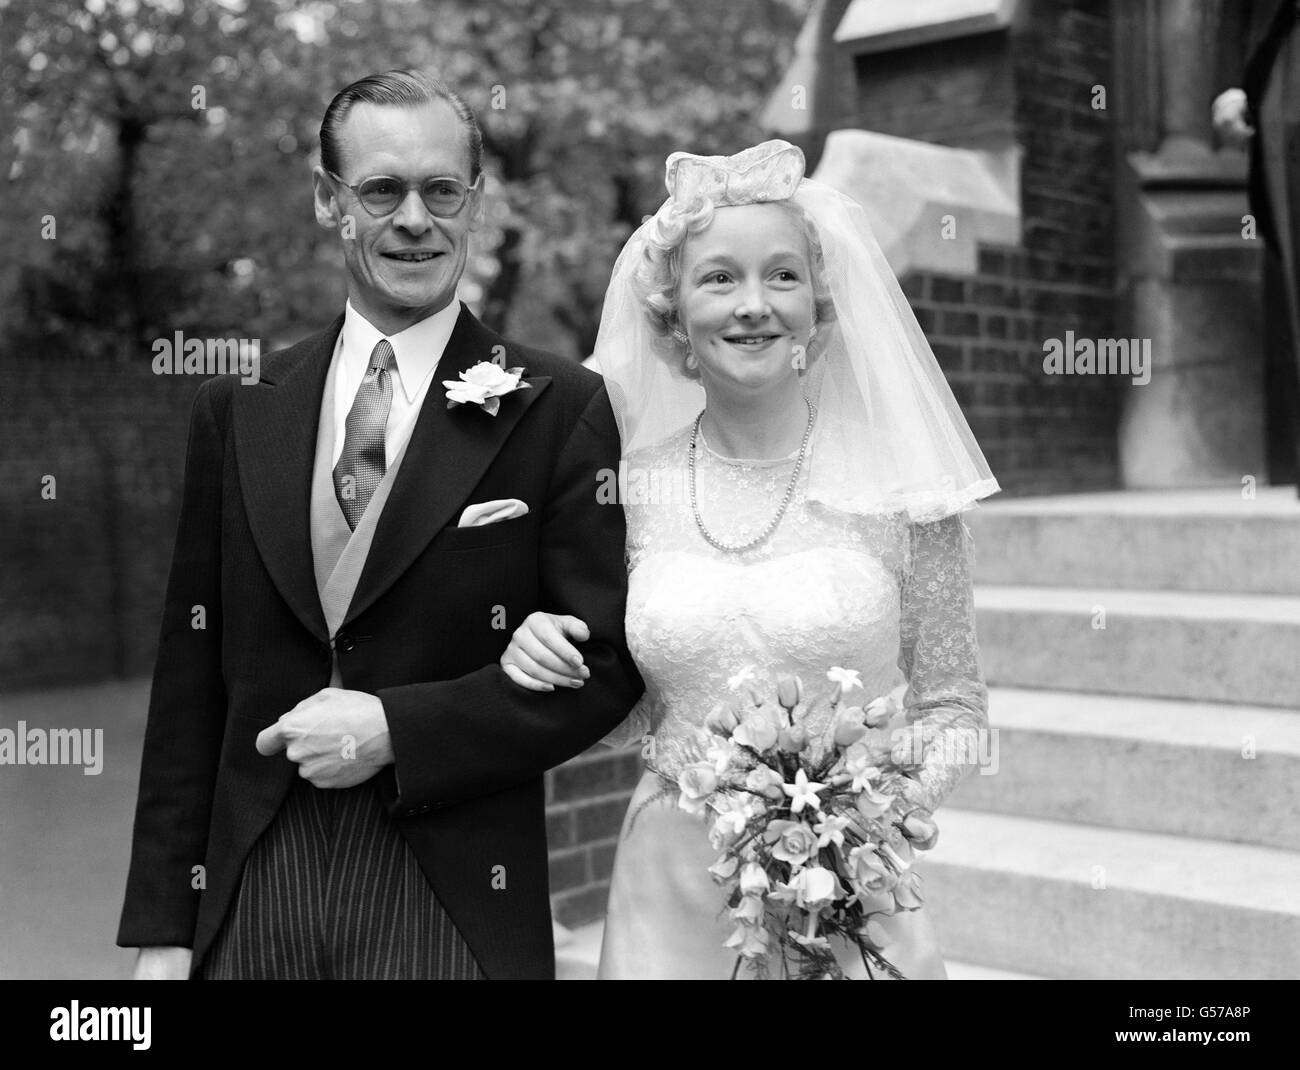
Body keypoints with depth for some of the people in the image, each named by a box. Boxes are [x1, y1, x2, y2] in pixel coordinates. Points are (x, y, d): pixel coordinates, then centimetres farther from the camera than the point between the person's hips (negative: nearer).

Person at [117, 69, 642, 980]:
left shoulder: (563, 411, -6)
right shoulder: (239, 411, 4)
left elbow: (606, 666, -6)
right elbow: (191, 676, 4)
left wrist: (394, 730, -14)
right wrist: (163, 927, 2)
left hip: (453, 906, -3)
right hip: (248, 905, 3)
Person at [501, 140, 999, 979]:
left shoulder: (898, 485, -9)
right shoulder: (634, 487, -3)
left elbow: (953, 709, 0)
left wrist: (888, 807, -17)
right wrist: (555, 669, -9)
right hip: (670, 902, 2)